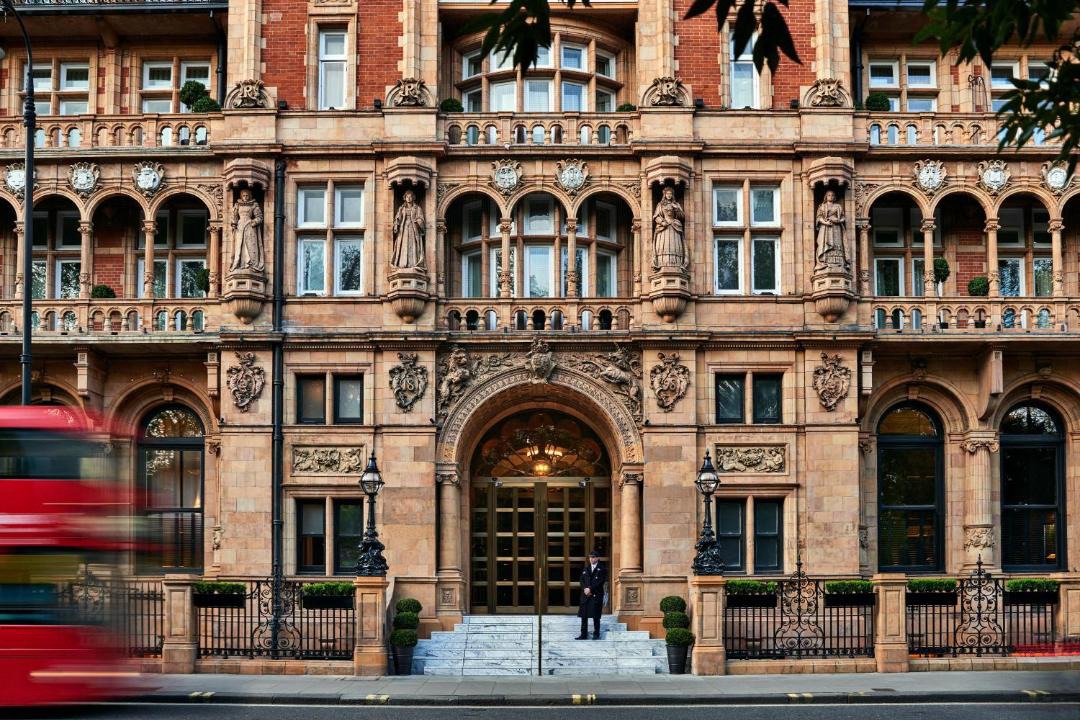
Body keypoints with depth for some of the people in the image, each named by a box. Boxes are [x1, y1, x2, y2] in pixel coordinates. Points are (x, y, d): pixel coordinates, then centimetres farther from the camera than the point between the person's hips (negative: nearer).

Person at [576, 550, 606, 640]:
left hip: (596, 595, -4)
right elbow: (582, 581, 12)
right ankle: (583, 634, 5)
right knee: (584, 615, 2)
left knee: (596, 616, -4)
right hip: (585, 595, 4)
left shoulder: (602, 569, 2)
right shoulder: (585, 569, 18)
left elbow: (600, 582, -7)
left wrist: (590, 589, -13)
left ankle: (596, 634, 3)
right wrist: (585, 589, -7)